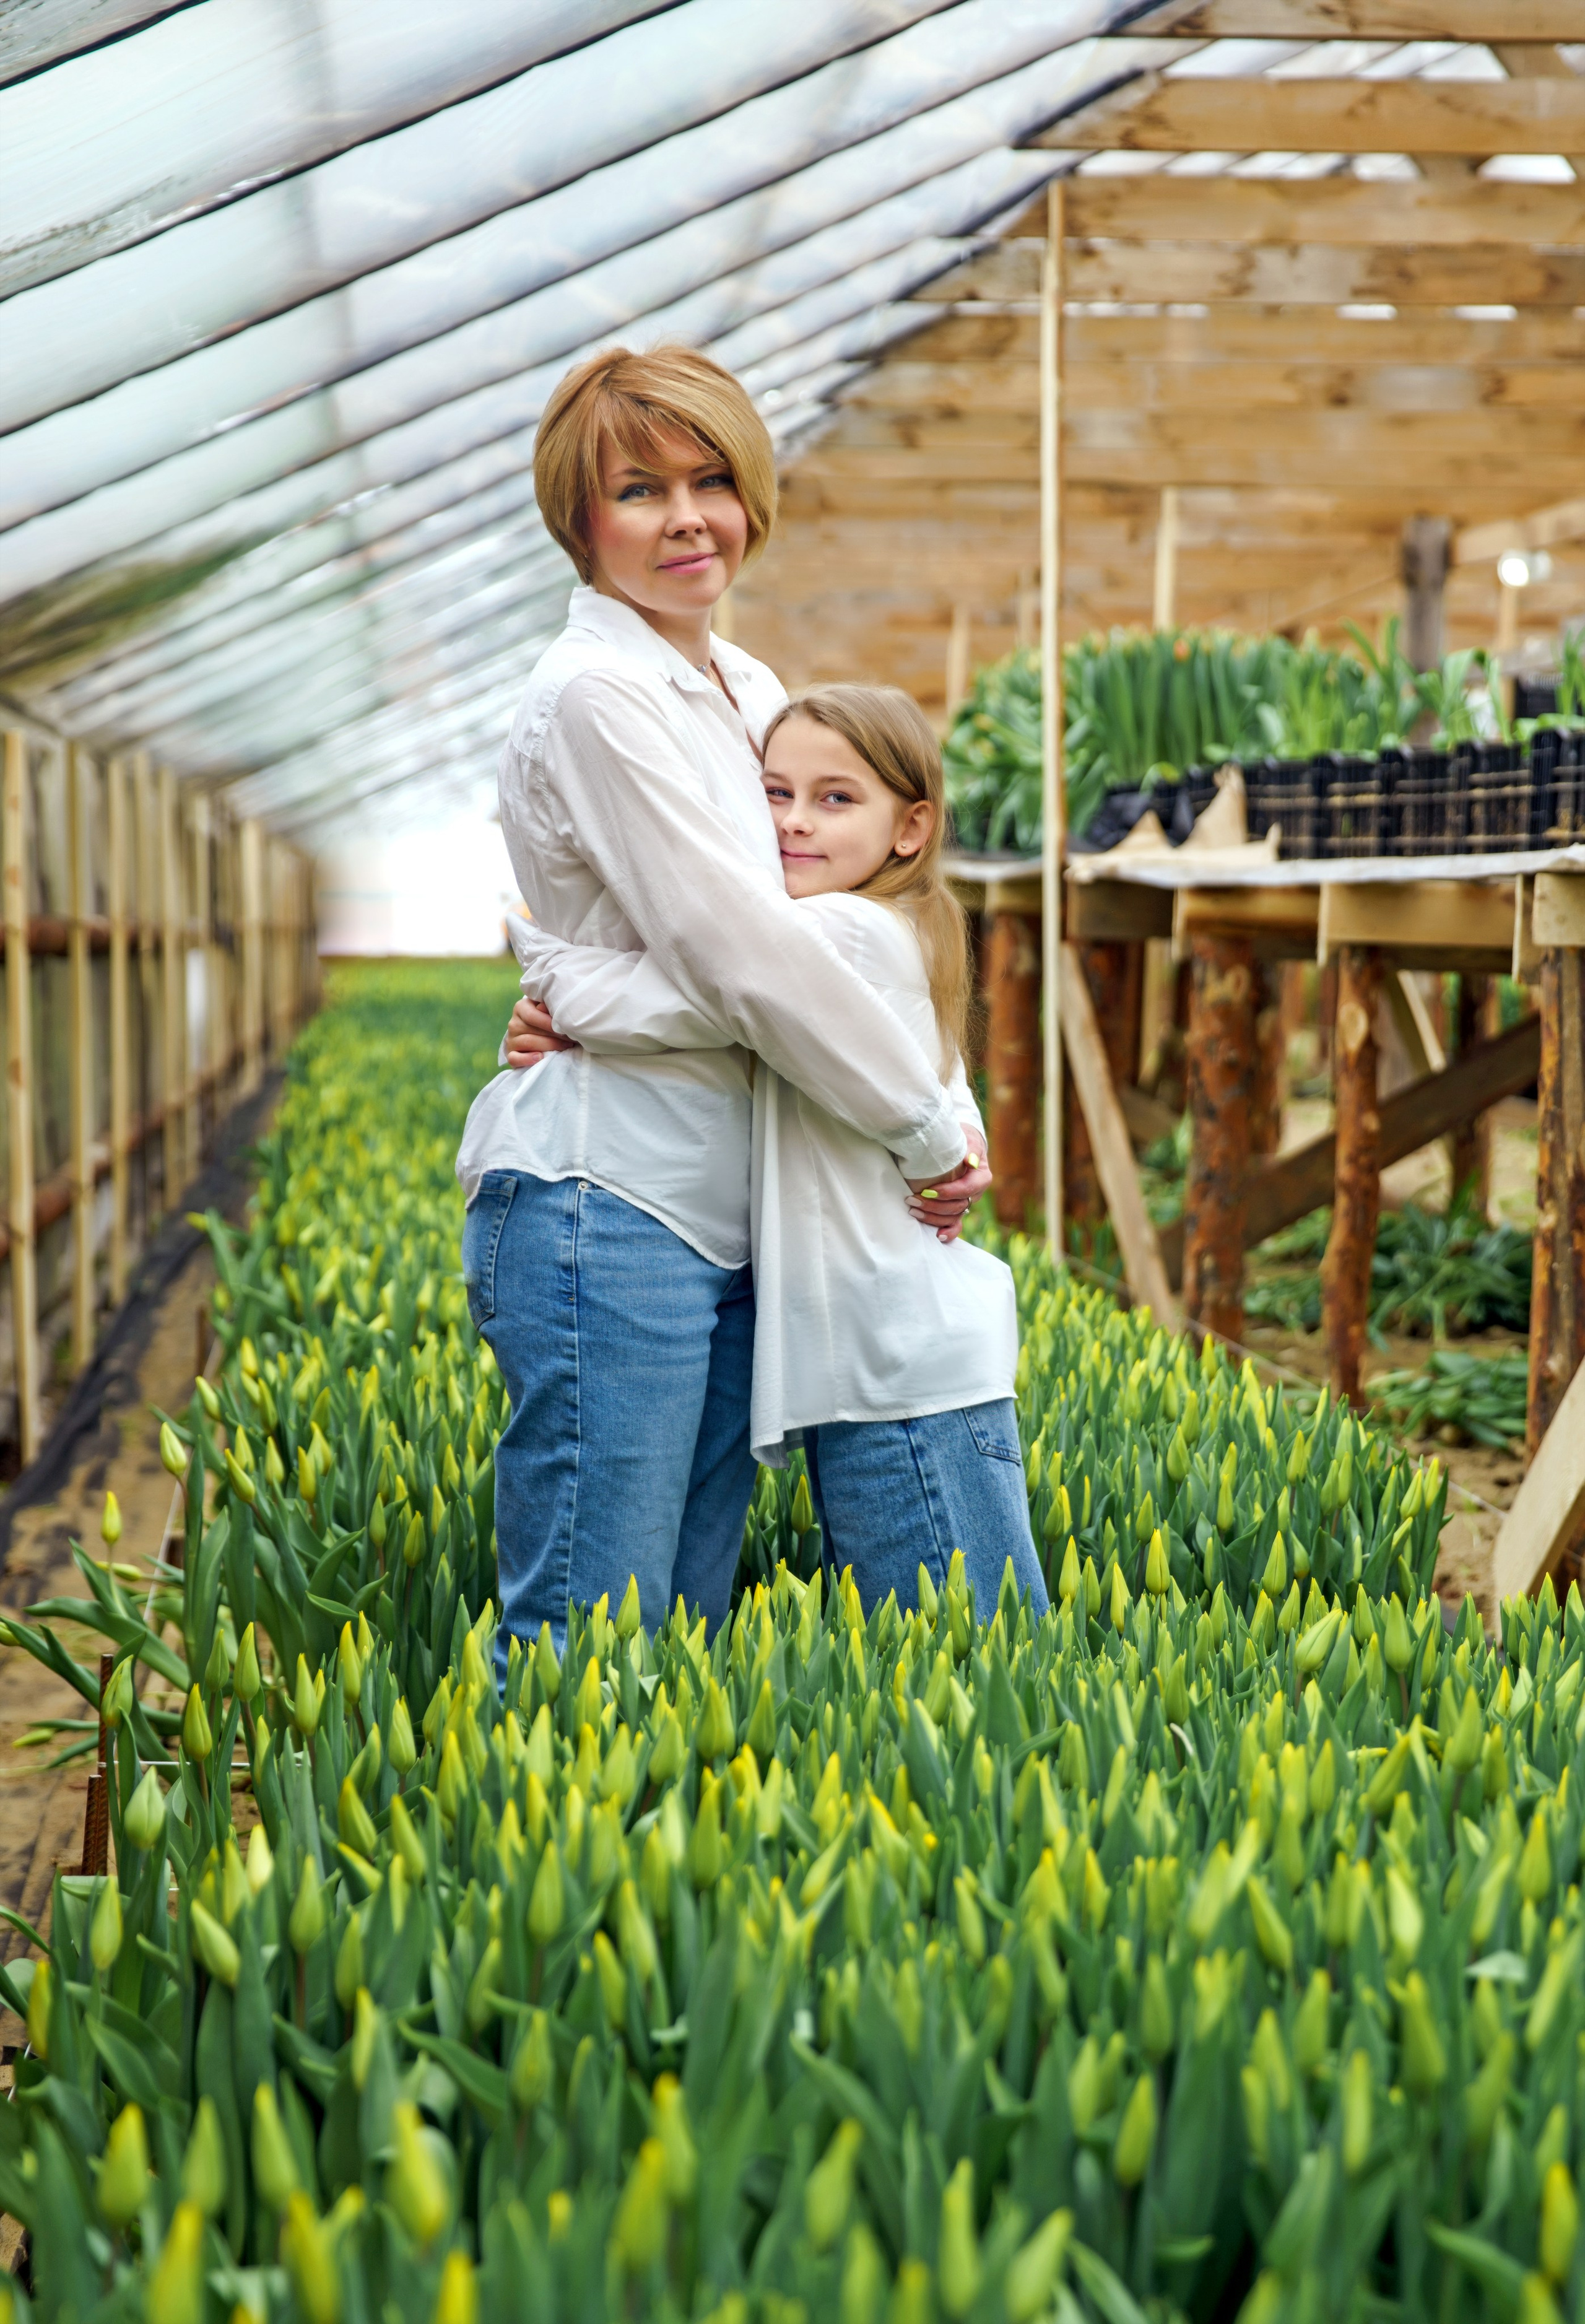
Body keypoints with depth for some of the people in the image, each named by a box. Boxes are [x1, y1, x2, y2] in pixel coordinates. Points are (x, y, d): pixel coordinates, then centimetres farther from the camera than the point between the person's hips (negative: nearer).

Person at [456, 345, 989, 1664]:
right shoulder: (595, 696, -11)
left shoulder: (748, 694, 16)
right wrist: (928, 1130, -7)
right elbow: (746, 953, -16)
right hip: (605, 1208, -9)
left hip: (718, 1221, 9)